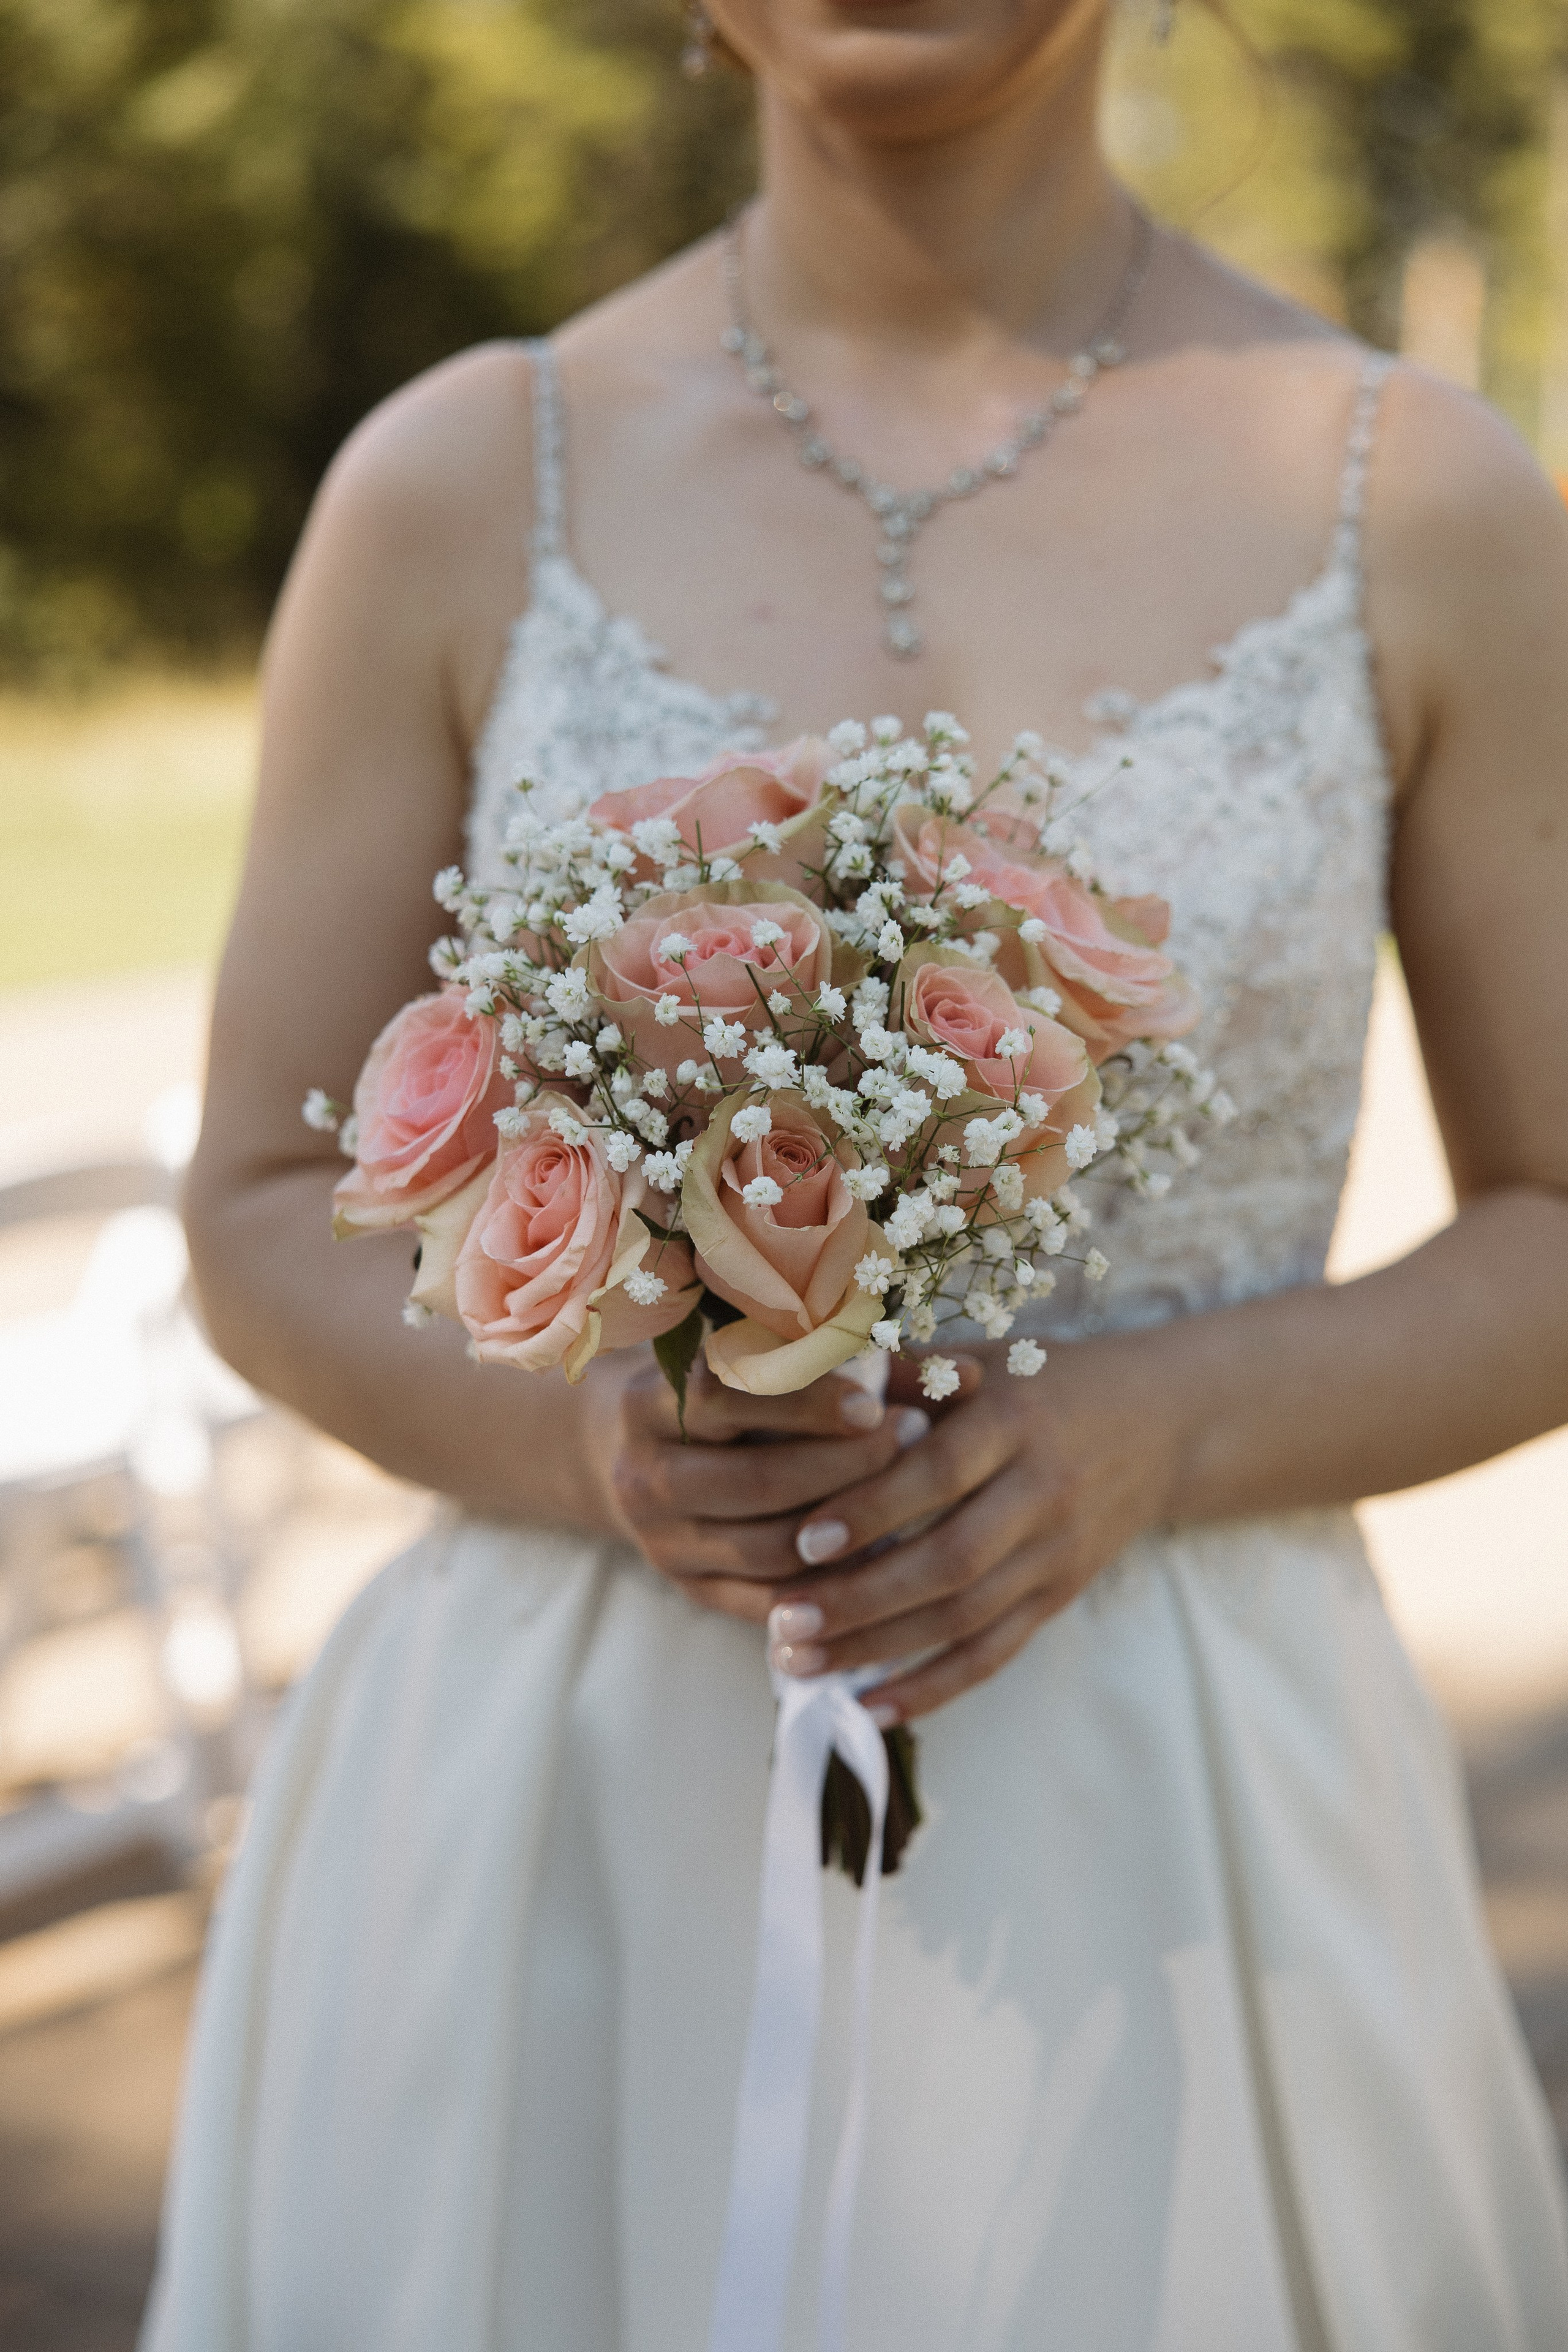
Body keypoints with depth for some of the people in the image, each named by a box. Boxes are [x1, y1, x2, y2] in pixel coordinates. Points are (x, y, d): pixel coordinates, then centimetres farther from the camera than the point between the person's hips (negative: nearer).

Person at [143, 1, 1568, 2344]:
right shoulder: (456, 484, -1)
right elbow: (267, 1218, 4)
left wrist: (1148, 1435, -14)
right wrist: (583, 1442, -15)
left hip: (1172, 1829, 0)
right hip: (561, 1821, 0)